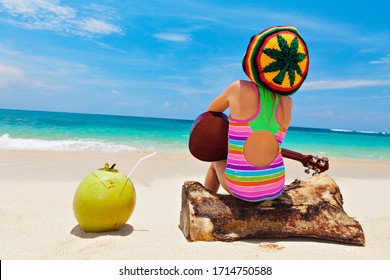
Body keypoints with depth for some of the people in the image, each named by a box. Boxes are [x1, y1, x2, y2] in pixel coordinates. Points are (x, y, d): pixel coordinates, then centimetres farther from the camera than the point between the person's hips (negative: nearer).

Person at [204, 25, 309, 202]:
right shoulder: (287, 103, -2)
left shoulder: (239, 88, -12)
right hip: (274, 187, 3)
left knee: (216, 162, 33)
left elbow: (212, 110, 7)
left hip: (240, 188, -3)